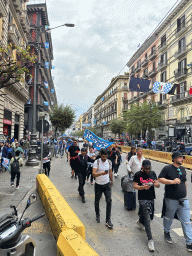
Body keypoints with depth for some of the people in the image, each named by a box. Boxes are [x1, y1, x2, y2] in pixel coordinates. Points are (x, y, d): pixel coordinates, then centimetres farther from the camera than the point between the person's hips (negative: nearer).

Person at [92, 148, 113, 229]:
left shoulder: (109, 162, -2)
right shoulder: (96, 162, -15)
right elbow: (94, 174, -25)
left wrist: (111, 181, 23)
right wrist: (102, 173, -40)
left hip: (107, 184, 2)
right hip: (98, 185, -2)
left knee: (109, 201, -6)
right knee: (97, 201, 13)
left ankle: (108, 220, 5)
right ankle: (97, 215, 40)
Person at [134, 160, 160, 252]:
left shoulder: (153, 173, 5)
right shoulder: (138, 174, -7)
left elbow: (158, 185, 6)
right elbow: (135, 186, -7)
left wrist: (156, 184, -18)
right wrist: (143, 187, -25)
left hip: (151, 198, 5)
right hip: (143, 199, -5)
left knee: (150, 216, 19)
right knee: (147, 220, -7)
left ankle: (140, 222, 49)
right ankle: (150, 240, 3)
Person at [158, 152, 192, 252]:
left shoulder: (183, 169, 9)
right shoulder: (167, 168, -11)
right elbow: (160, 179, -15)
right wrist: (172, 181, -24)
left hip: (183, 200, 5)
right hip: (171, 200, -5)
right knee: (168, 218, 16)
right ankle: (166, 232, 42)